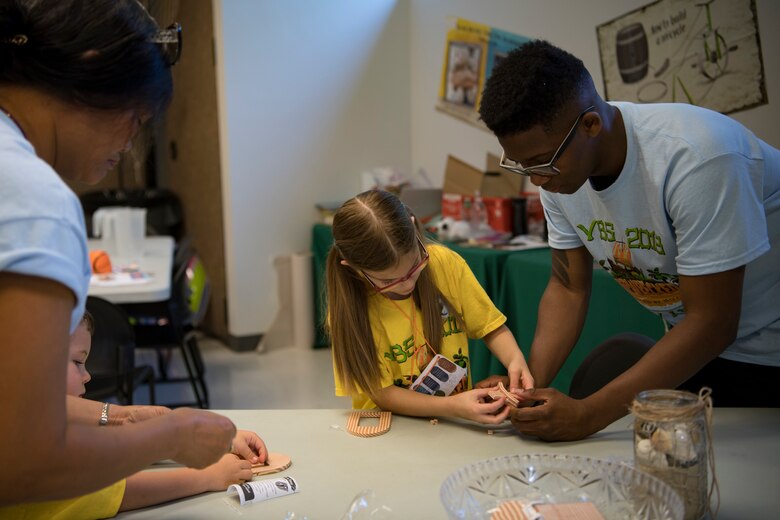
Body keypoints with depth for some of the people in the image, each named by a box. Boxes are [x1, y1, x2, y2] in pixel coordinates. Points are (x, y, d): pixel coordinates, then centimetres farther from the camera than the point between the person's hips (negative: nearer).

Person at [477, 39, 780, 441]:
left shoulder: (692, 157, -33)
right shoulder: (556, 165, -13)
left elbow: (713, 323, -30)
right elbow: (569, 287, -4)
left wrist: (588, 416, -32)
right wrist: (529, 384, -20)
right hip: (691, 337, 5)